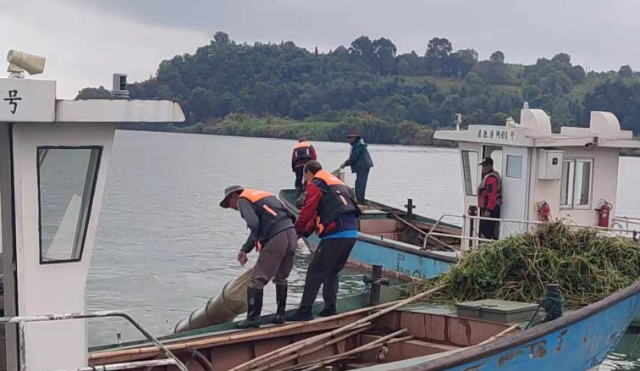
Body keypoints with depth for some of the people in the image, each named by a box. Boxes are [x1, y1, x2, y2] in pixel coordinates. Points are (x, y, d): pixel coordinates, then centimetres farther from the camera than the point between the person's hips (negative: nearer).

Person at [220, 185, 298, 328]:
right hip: (291, 233, 8)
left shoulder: (243, 199, 6)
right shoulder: (262, 195, 30)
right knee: (281, 278, 21)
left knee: (257, 279, 0)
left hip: (276, 239, -8)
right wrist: (244, 249, 23)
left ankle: (253, 318, 1)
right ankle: (280, 315, 25)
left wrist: (258, 244, 7)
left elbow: (254, 225, -10)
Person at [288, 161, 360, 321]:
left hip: (335, 234, -8)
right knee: (332, 271, 20)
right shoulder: (336, 182, 27)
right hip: (352, 231, 8)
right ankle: (330, 307, 19)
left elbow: (307, 212, -4)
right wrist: (305, 231, 24)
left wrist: (297, 231, 11)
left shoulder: (315, 184, 1)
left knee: (315, 272, -2)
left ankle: (305, 311, -1)